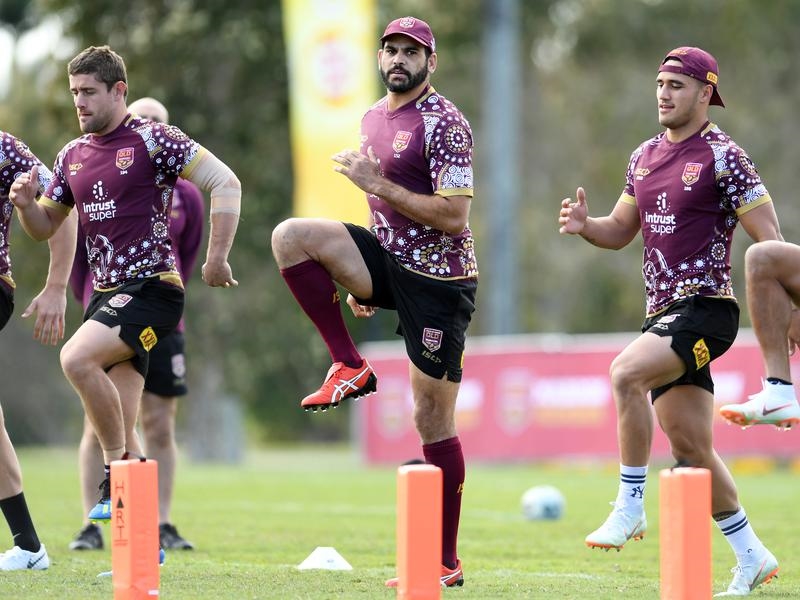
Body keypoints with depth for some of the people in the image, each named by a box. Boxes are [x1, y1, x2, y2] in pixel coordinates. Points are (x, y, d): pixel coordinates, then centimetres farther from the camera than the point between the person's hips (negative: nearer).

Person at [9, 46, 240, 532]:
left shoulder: (151, 139, -7)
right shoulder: (72, 155, 13)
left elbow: (226, 183, -10)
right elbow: (45, 227, 21)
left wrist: (217, 259, -15)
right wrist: (26, 204, -2)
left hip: (152, 287, -7)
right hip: (106, 293, 7)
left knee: (76, 358, -29)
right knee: (120, 432, 3)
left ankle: (118, 473, -15)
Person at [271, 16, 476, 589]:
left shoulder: (445, 122, -13)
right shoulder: (374, 118, 12)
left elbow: (452, 217, -21)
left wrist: (376, 183, -21)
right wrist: (362, 280, 22)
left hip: (439, 279, -7)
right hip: (390, 262, 7)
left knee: (434, 420, -5)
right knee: (291, 236, -16)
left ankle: (446, 562, 3)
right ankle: (350, 366, -8)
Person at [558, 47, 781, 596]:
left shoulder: (723, 156, -8)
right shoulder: (646, 156, 14)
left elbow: (770, 239, -10)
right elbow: (621, 231, 21)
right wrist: (585, 225, -1)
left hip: (705, 308, -8)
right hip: (663, 313, 8)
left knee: (626, 373, -29)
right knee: (690, 448, 8)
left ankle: (630, 506, -20)